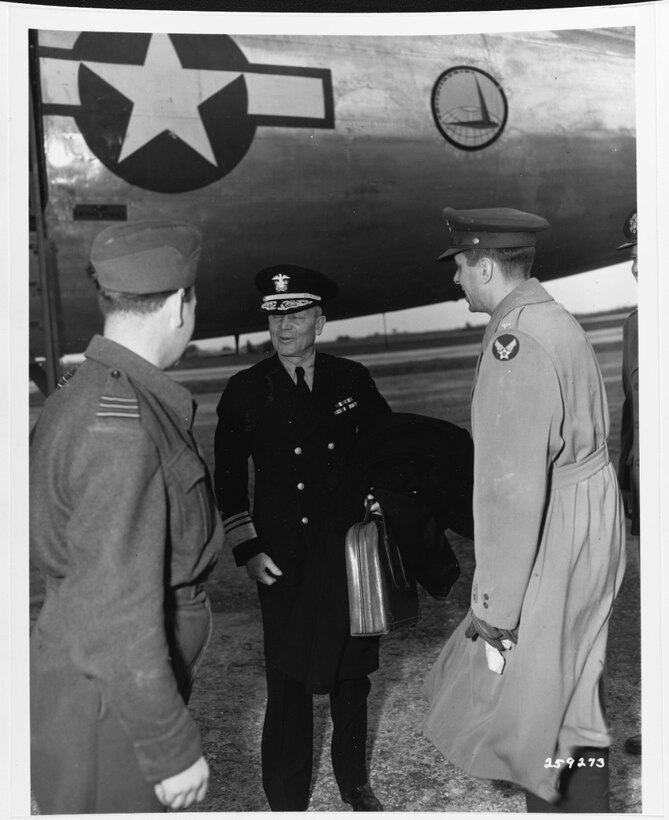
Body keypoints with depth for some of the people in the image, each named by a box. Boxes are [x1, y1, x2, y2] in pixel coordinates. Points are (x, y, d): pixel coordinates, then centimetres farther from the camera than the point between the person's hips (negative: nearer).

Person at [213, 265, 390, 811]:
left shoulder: (352, 380, 0)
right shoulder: (246, 390, -3)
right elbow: (229, 479, 2)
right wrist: (247, 550, -3)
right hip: (282, 561, -2)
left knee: (352, 673, 16)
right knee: (288, 683, 2)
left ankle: (354, 782, 38)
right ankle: (287, 801, 23)